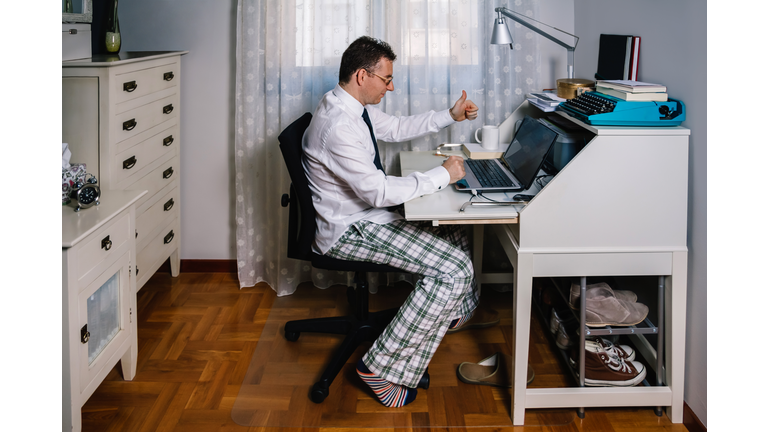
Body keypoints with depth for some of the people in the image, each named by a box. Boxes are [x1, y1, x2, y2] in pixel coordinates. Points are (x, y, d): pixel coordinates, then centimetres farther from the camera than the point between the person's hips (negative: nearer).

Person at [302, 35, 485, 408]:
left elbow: (396, 128, 23)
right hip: (347, 230, -10)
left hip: (367, 213, 10)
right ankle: (382, 367, -10)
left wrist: (450, 116, 16)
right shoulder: (339, 126, -28)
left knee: (455, 233, 17)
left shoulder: (354, 105, 4)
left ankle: (449, 313, 39)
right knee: (453, 268, -17)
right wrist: (442, 175, -21)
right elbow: (380, 192, -29)